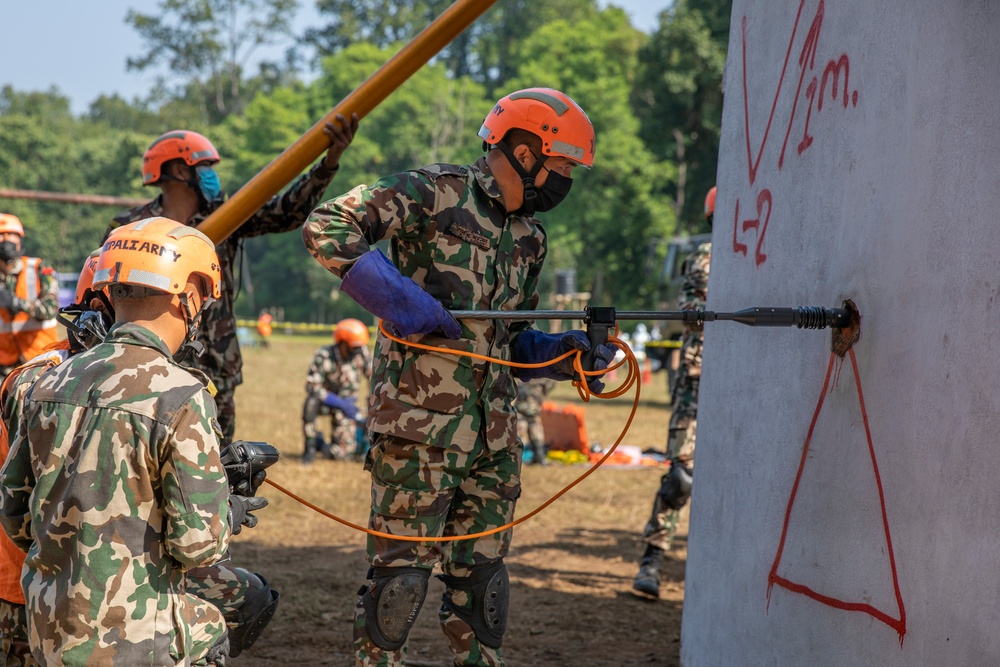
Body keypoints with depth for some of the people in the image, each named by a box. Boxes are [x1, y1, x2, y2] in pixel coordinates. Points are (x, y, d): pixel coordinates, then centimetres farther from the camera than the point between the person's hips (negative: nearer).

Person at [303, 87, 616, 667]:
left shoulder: (530, 238, 15)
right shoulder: (435, 193, -8)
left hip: (494, 430, 7)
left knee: (482, 572, 12)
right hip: (420, 423, -7)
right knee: (402, 569, -3)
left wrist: (562, 352, 1)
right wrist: (396, 296, -19)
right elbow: (326, 227, -14)